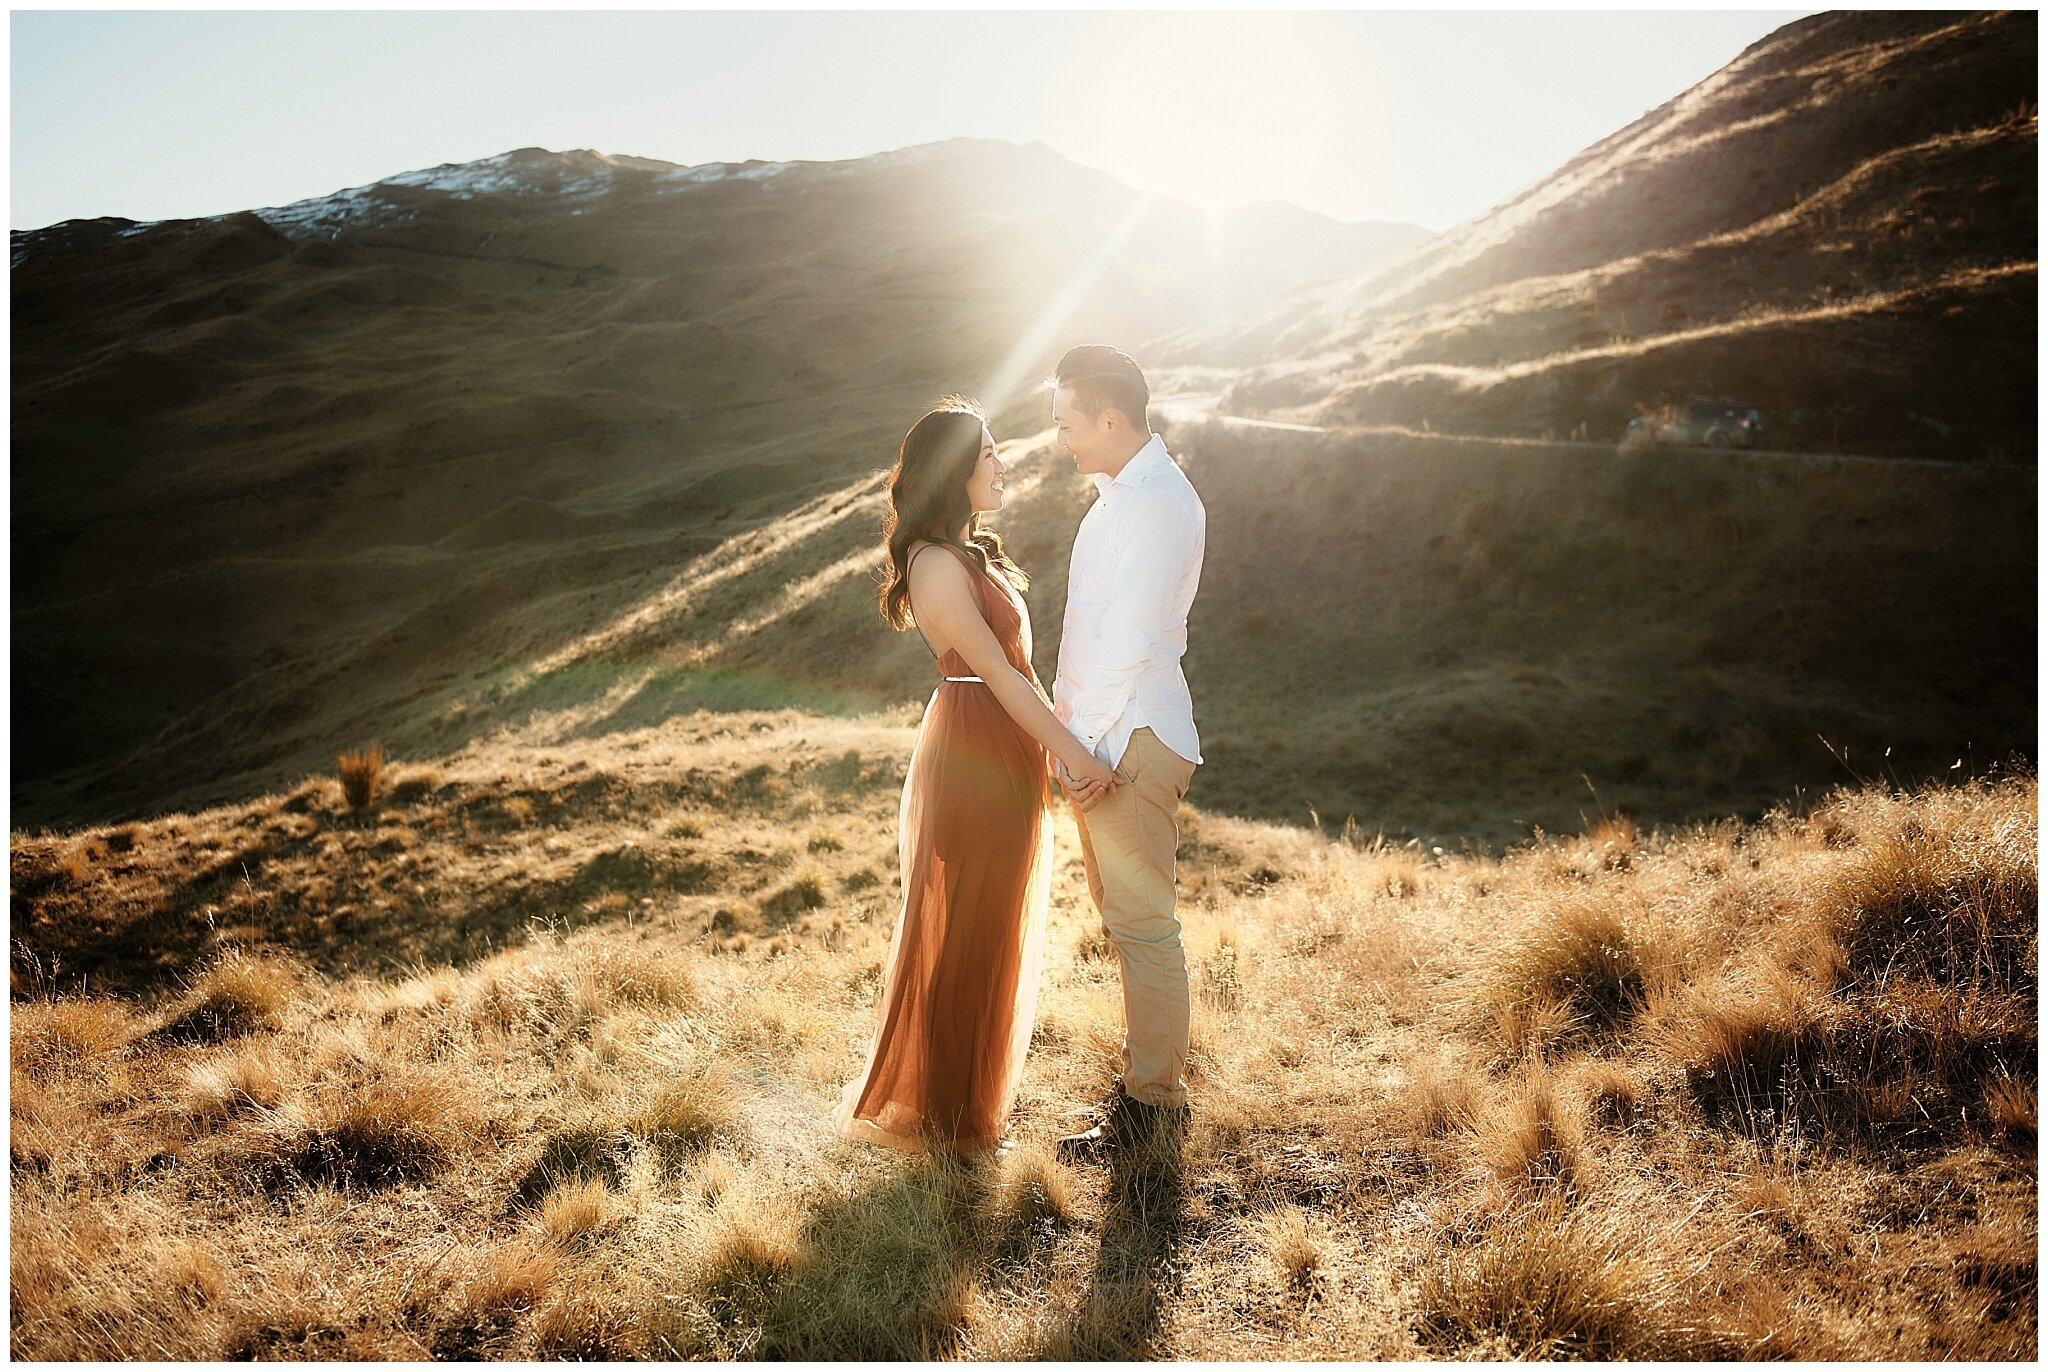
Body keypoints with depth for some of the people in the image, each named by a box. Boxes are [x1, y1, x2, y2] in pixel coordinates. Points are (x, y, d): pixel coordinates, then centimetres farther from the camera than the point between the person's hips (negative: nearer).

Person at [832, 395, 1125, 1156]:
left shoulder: (970, 552, 12)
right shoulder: (937, 564, -18)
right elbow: (997, 673, -20)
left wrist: (1061, 738, 11)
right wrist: (1074, 752, -19)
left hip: (1005, 757, 10)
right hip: (974, 758, -10)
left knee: (991, 934, 20)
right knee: (963, 938, 3)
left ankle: (973, 1088, 36)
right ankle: (946, 1113, 19)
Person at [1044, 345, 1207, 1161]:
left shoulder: (1159, 502, -15)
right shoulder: (1120, 494, 16)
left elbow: (1131, 640, -20)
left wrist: (1085, 743, -16)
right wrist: (1067, 717, 14)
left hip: (1131, 741, -10)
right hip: (1098, 735, 10)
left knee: (1140, 922, -3)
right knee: (1119, 914, 17)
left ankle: (1152, 1100, 7)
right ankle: (1150, 1066, 29)